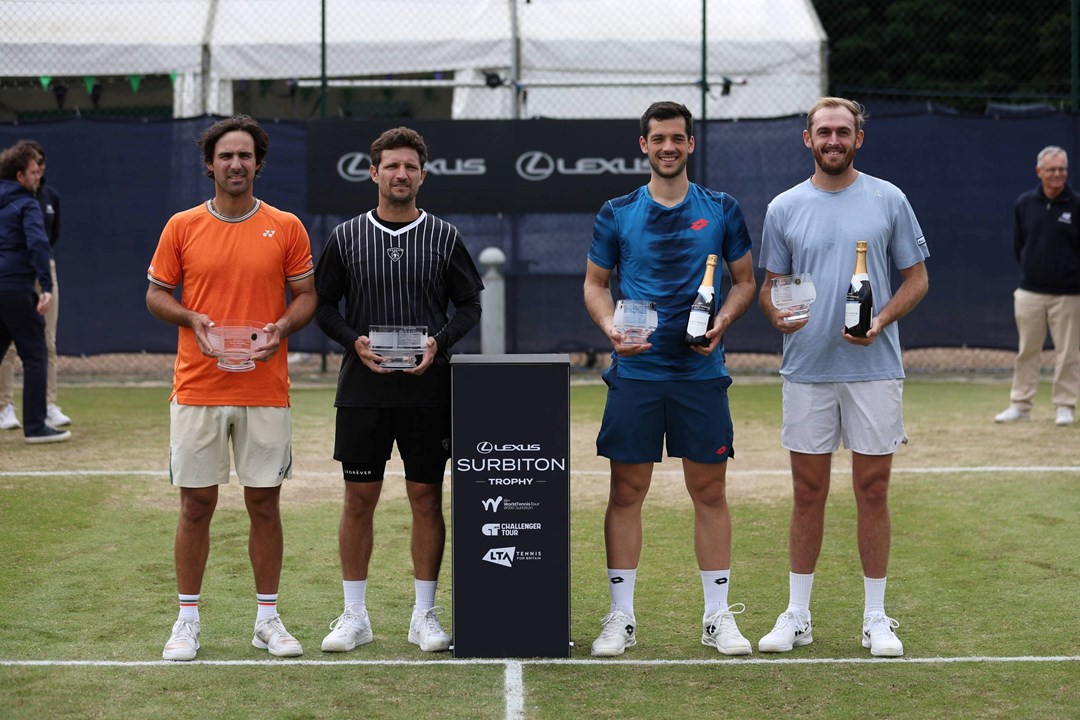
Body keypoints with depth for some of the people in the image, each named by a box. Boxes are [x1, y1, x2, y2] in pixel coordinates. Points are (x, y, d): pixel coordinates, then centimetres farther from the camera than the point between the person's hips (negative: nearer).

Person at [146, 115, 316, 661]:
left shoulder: (286, 228, 3)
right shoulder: (182, 227, 3)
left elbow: (306, 295, 8)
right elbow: (156, 294, 8)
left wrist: (281, 327, -12)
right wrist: (192, 319, -11)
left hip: (266, 391, 0)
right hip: (197, 389, 0)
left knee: (264, 504, 5)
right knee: (196, 504, 3)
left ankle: (268, 620, 16)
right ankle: (188, 621, 13)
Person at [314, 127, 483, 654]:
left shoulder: (444, 238, 5)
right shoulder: (345, 238, 5)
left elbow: (470, 305, 7)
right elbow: (323, 305, 8)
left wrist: (439, 343, -10)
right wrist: (354, 342, -10)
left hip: (427, 389, 0)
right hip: (362, 389, 0)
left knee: (426, 498, 3)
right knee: (359, 498, 3)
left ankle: (424, 615, 12)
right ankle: (354, 615, 12)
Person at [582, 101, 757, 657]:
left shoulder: (721, 210, 5)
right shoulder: (617, 214, 5)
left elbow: (745, 281, 11)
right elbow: (594, 283, 10)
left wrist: (720, 322, -8)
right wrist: (611, 328, -9)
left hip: (701, 374, 0)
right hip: (635, 372, 0)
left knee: (709, 491, 3)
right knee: (627, 491, 2)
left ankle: (718, 616, 12)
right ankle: (621, 617, 10)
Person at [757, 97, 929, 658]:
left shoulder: (888, 200, 3)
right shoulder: (783, 209, 5)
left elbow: (916, 277, 5)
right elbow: (770, 286, 10)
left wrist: (880, 321, -12)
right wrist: (777, 314, -13)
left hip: (874, 369, -1)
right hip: (807, 372, 1)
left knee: (872, 492, 3)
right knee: (808, 494, 6)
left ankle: (876, 618, 13)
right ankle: (797, 616, 15)